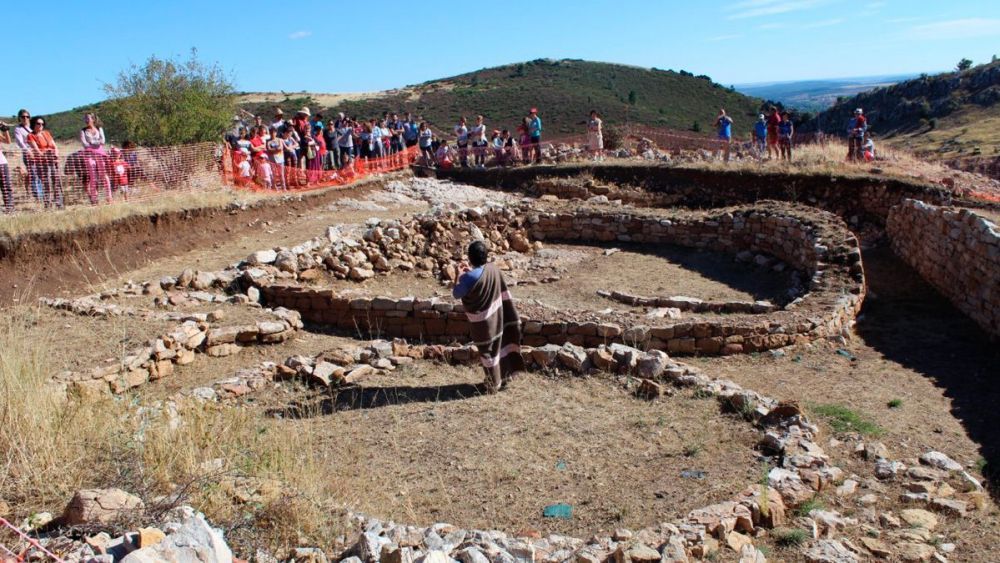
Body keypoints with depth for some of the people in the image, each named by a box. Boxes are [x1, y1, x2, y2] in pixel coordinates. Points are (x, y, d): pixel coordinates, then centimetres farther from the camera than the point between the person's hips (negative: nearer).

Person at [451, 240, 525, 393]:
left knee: (487, 351, 10)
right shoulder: (494, 268, -7)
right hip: (496, 317, 6)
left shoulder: (469, 278, -27)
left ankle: (493, 384, 23)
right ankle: (503, 375, 37)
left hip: (482, 322, -6)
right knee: (497, 346, 23)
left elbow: (456, 294, -11)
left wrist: (459, 275, -1)